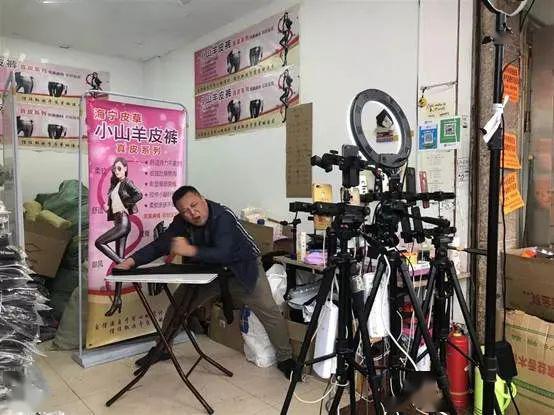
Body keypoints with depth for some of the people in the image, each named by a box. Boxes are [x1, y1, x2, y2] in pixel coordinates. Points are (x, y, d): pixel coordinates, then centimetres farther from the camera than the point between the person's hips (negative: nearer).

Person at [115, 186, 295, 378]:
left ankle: (285, 359, 9)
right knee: (178, 303, 2)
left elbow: (223, 255, -42)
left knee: (269, 311, -11)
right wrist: (132, 260, -27)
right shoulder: (181, 222, -14)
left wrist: (191, 251, -51)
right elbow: (159, 245, -13)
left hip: (243, 268, -5)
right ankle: (162, 349, 24)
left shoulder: (223, 216, -32)